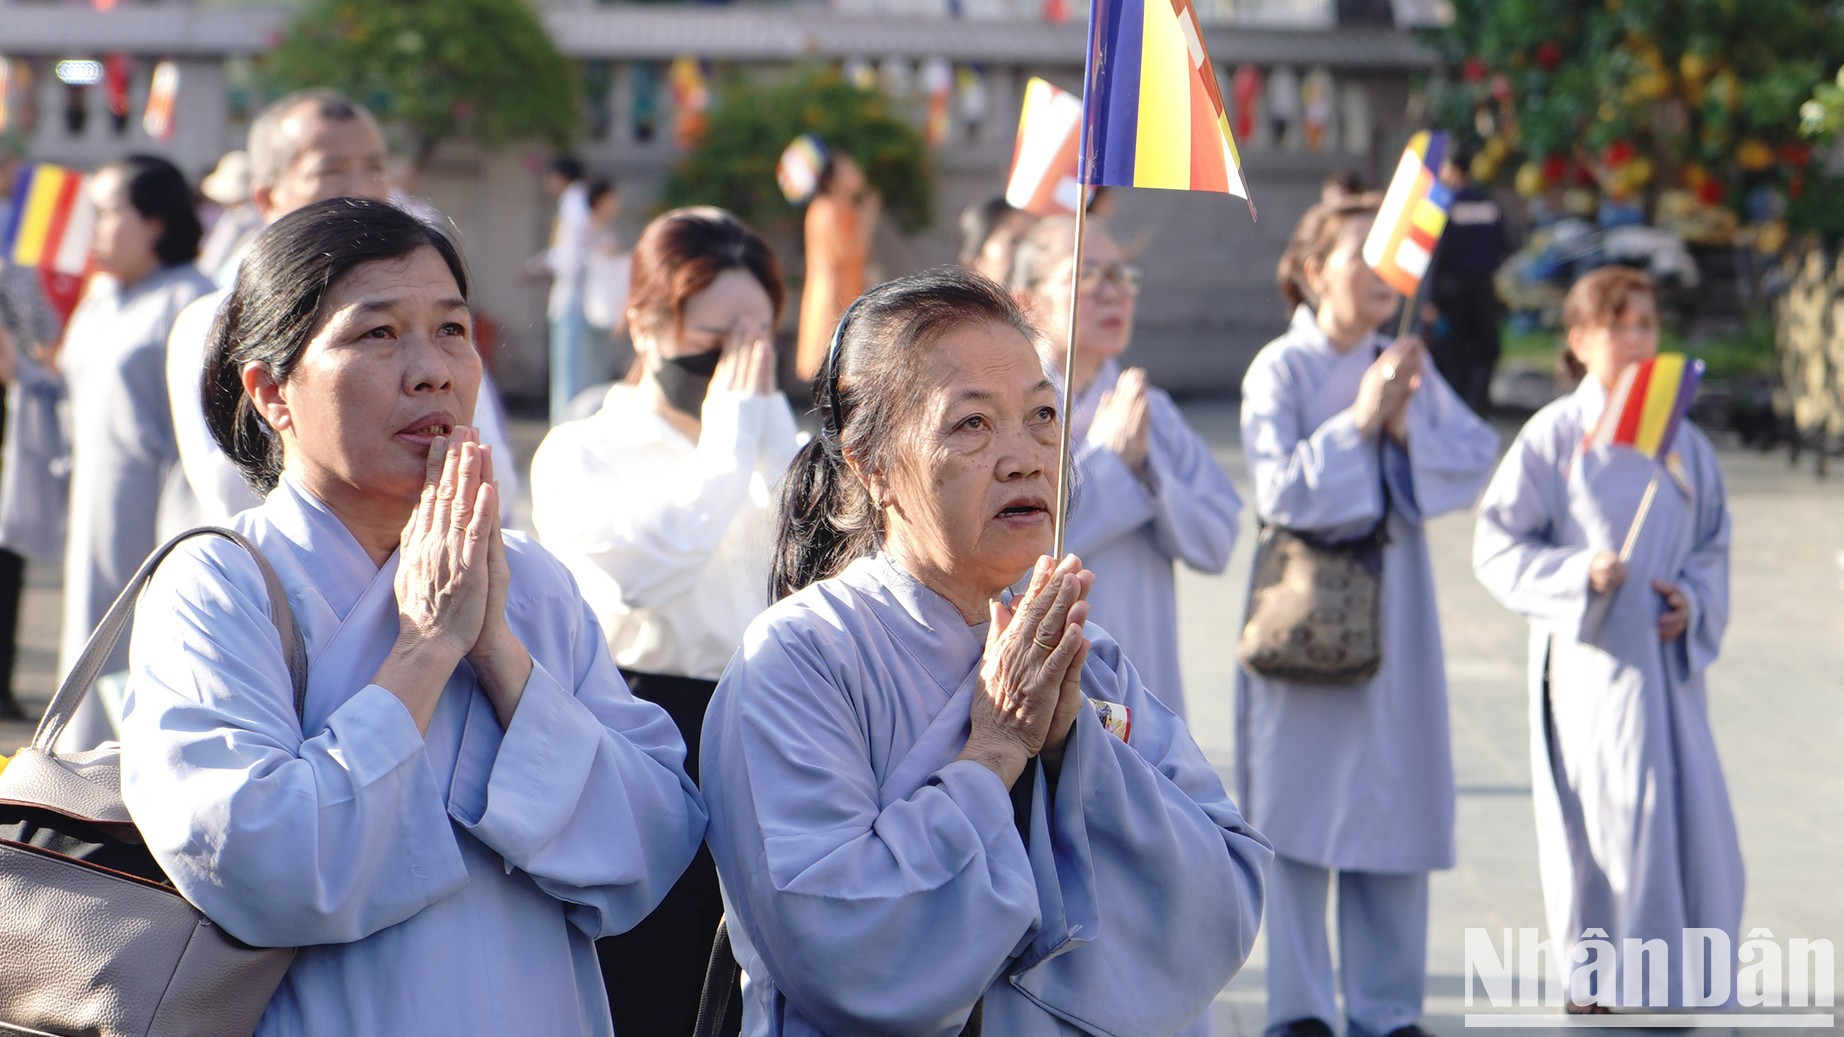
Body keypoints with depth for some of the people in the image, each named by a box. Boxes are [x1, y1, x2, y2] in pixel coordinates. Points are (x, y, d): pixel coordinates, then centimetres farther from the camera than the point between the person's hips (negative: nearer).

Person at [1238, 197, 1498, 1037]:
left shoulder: (1408, 365, 8)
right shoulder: (1280, 370, -5)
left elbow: (1477, 460, 0)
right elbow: (1279, 493, -13)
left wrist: (1407, 428, -14)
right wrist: (1356, 424, -19)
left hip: (1394, 611, 4)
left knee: (1395, 803, 5)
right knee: (1300, 807, -1)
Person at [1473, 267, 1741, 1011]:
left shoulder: (1684, 442, 9)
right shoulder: (1554, 435, -3)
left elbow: (1713, 546, 16)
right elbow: (1498, 546, -3)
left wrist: (1695, 601, -3)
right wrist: (1577, 574, -16)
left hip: (1669, 662, 4)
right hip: (1590, 662, -4)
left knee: (1695, 824, 1)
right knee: (1607, 822, -3)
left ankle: (1679, 985, 13)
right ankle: (1599, 985, 10)